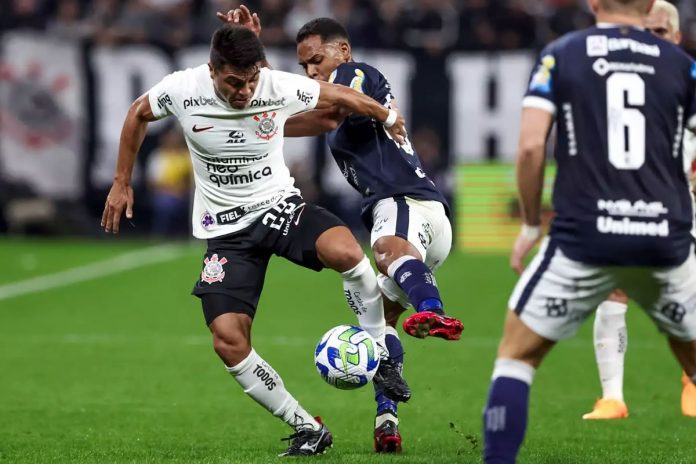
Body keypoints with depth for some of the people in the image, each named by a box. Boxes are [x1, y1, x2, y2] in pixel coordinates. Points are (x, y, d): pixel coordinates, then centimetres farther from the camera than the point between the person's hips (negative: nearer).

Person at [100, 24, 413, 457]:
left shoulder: (280, 87, -16)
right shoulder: (181, 89, -16)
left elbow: (338, 95, 3)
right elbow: (138, 114, 7)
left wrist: (388, 117, 19)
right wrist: (122, 183, 11)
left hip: (279, 206, -1)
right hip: (226, 230, 1)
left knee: (345, 250, -34)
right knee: (228, 340, -16)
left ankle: (380, 356, -10)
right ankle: (308, 429, -1)